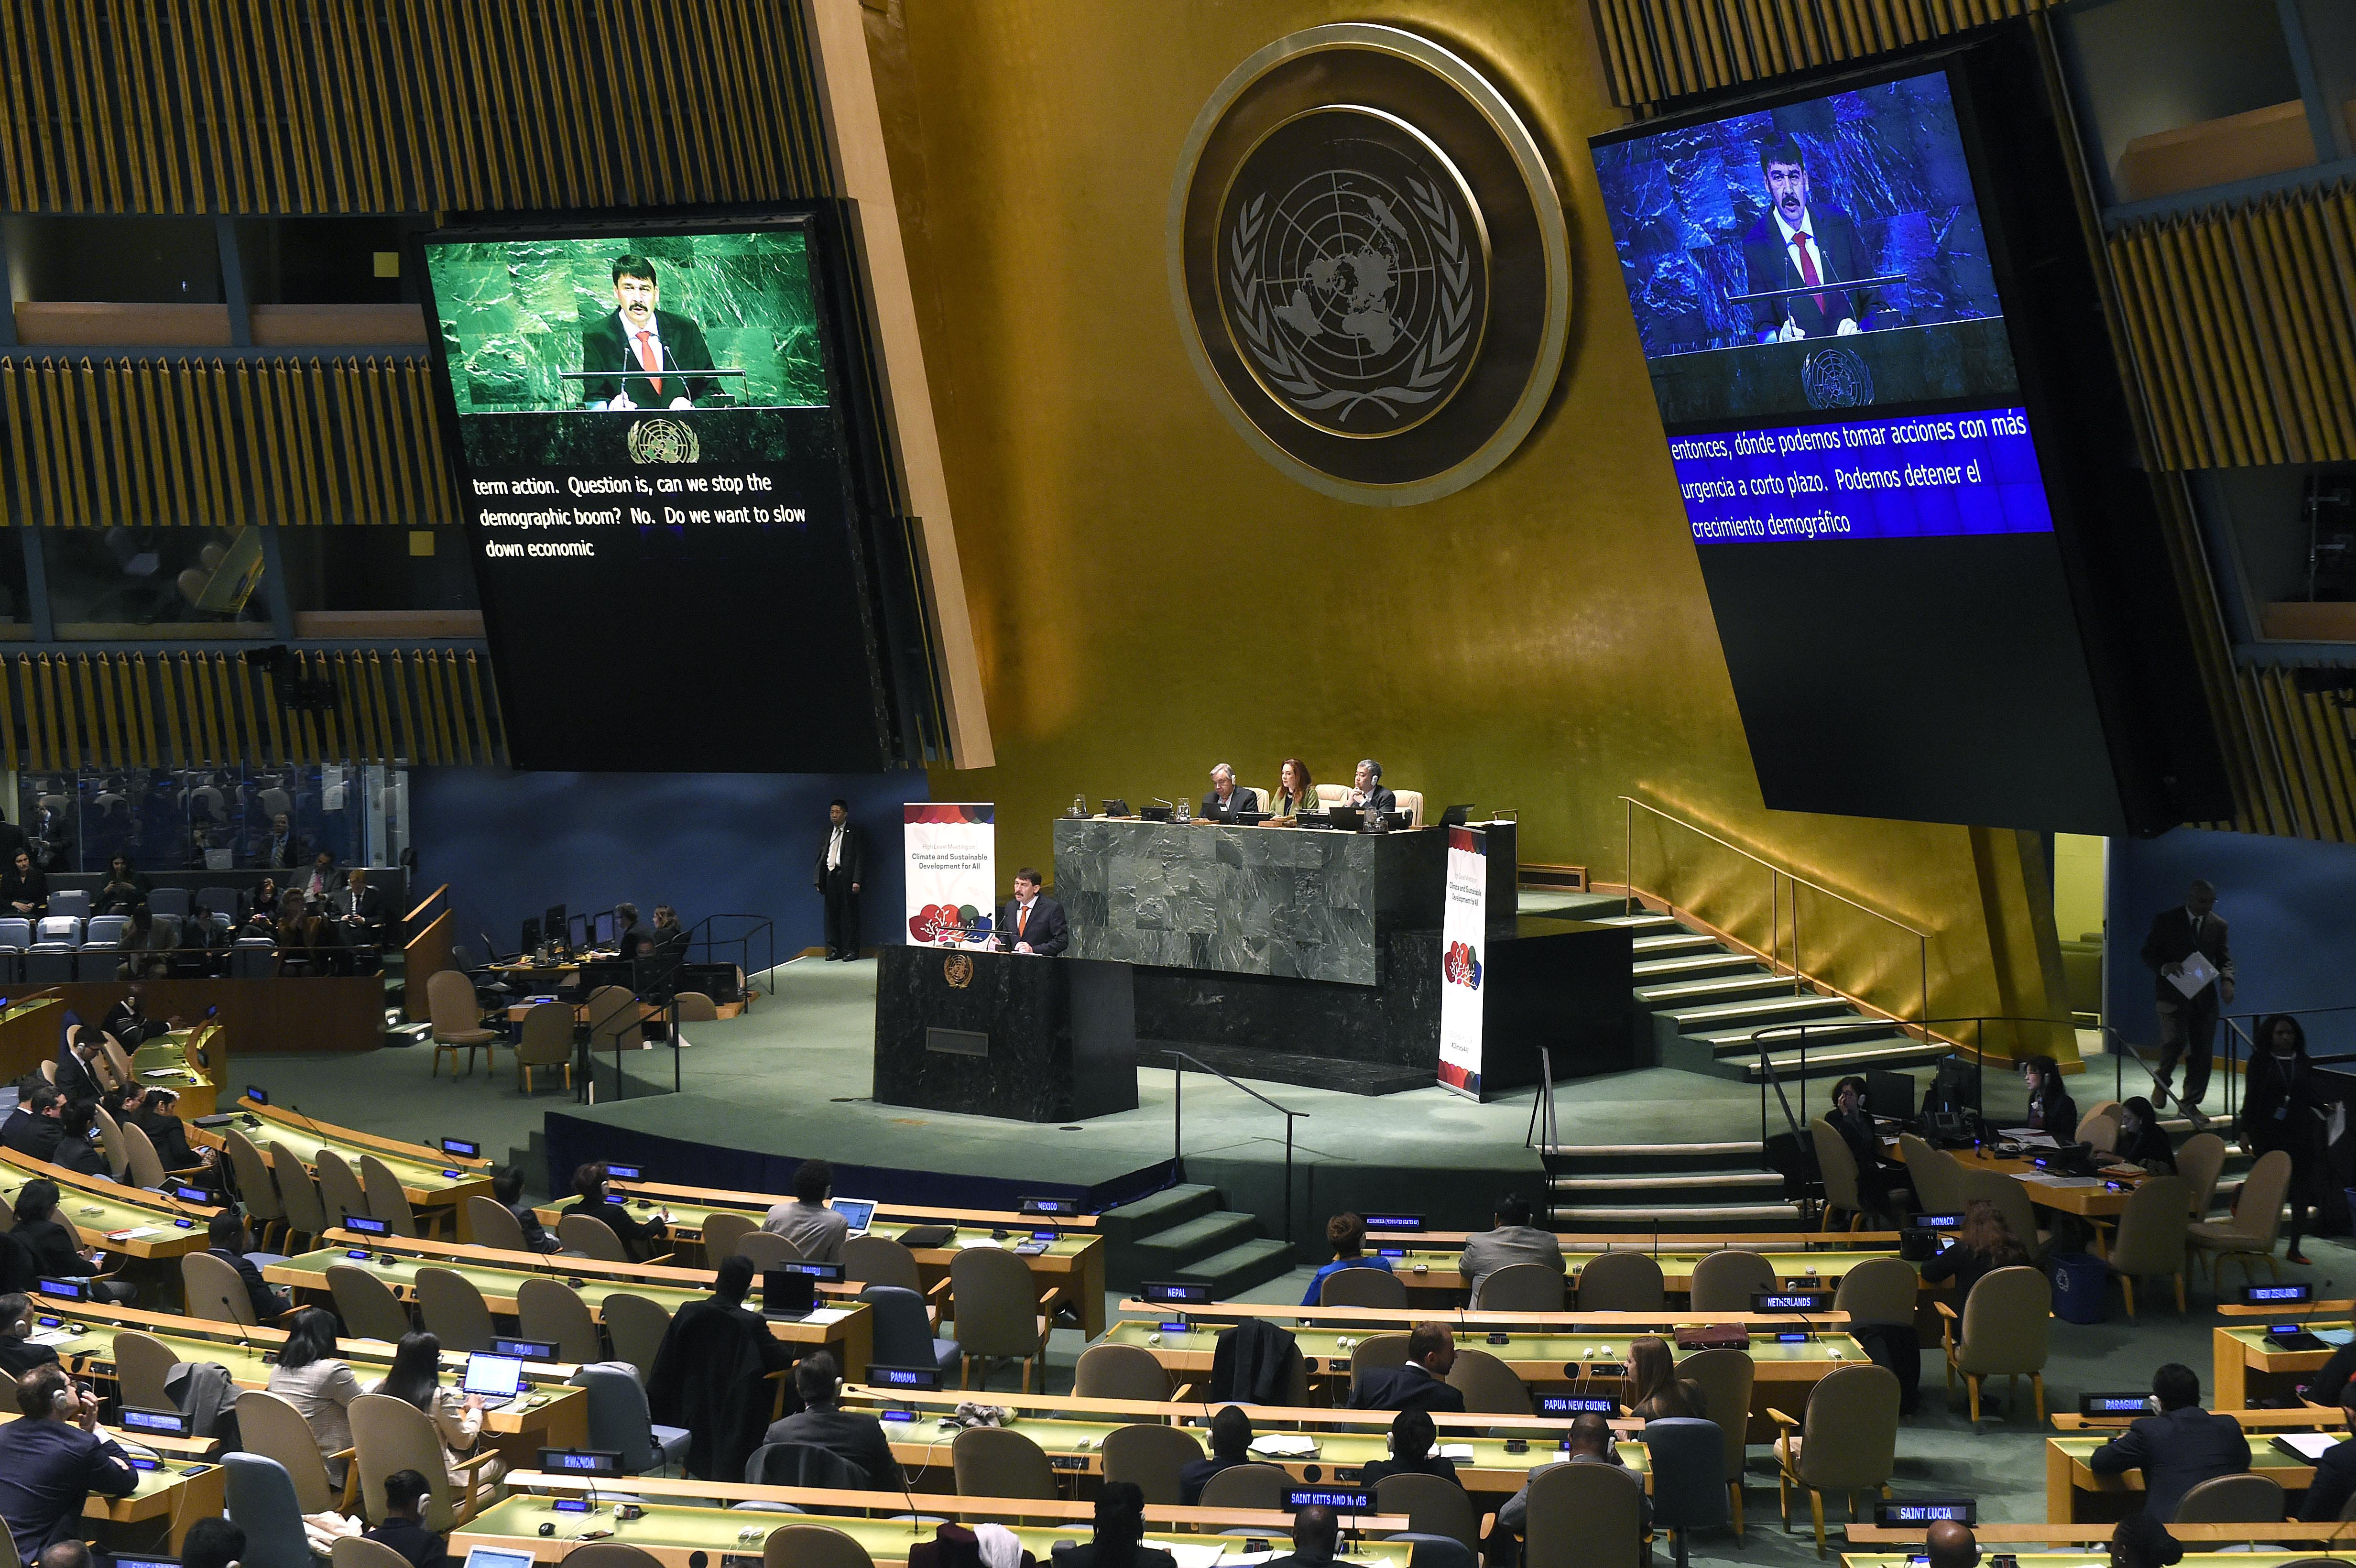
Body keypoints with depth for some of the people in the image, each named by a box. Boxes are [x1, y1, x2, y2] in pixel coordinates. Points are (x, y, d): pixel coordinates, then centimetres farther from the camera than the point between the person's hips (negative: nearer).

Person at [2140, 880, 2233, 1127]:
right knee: (2174, 1040, -20)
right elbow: (2148, 953, 1)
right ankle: (2162, 1083, 8)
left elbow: (2225, 958, 11)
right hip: (2173, 993, -4)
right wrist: (2164, 967, -20)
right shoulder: (2166, 921, -1)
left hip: (2205, 996, 4)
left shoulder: (2218, 925, 8)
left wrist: (2227, 981, -10)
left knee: (2202, 1051, 2)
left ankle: (2190, 1103, 14)